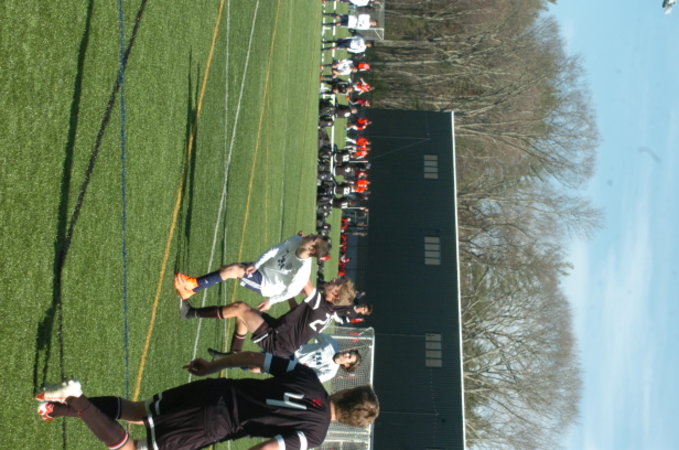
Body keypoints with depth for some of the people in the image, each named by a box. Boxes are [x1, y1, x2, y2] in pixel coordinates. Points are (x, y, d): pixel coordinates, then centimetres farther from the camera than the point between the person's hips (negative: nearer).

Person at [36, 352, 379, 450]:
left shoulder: (308, 377, 6)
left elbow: (254, 358, 10)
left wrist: (212, 367, 23)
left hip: (212, 389, 6)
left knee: (138, 412, 29)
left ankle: (74, 403, 12)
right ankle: (75, 401, -7)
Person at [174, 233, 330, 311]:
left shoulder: (303, 269, -30)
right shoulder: (296, 241, -14)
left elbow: (292, 291, -20)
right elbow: (274, 250, -6)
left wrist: (272, 300, -12)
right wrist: (256, 265, -15)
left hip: (266, 285, -6)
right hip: (262, 269, 6)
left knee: (234, 270, -24)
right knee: (226, 268, -8)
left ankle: (193, 285, -17)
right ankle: (190, 290, -4)